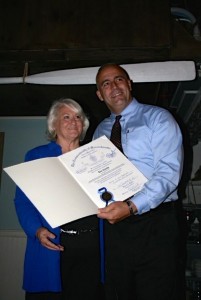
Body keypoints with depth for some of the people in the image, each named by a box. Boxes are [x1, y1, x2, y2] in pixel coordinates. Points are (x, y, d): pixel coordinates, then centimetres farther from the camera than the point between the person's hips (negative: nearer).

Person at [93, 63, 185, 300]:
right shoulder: (100, 131, 15)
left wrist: (132, 206, -26)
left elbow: (168, 171, -15)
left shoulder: (158, 118, -3)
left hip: (154, 224, -4)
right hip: (113, 225, 5)